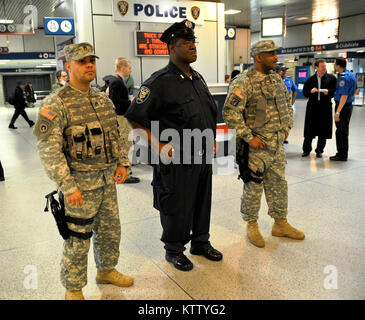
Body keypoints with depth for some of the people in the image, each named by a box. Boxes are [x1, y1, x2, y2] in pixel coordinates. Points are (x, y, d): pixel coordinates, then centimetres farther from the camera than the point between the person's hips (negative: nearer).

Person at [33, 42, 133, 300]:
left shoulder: (103, 100, 8)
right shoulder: (56, 104, -14)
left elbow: (115, 135, 18)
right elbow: (48, 150, -18)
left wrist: (121, 163, 6)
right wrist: (68, 186, -22)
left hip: (107, 181, 7)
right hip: (79, 184, -6)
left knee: (111, 230, 19)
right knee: (78, 240, 7)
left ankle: (106, 270, 43)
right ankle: (73, 289, 29)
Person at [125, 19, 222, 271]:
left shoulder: (198, 78, 11)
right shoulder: (160, 82, -14)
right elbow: (135, 117, -14)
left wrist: (211, 140, 15)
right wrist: (158, 146, -16)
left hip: (203, 156, 8)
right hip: (177, 159, -7)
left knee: (203, 201, 18)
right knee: (177, 206, 6)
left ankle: (201, 242, 39)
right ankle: (174, 250, 28)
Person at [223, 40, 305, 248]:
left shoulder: (277, 79, 11)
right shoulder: (244, 82, -15)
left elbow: (288, 104, 24)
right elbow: (230, 112, -22)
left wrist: (287, 127, 13)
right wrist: (249, 137, -21)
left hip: (278, 145, 8)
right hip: (256, 146, -8)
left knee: (279, 184, 16)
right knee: (253, 188, 5)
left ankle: (281, 224, 32)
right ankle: (252, 225, 24)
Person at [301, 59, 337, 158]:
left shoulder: (331, 78, 7)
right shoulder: (310, 79, 9)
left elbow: (335, 91, 2)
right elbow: (304, 92, 7)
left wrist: (328, 92, -17)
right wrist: (311, 91, -13)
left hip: (325, 107, 0)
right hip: (312, 107, 0)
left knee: (323, 131, 4)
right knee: (309, 130, 3)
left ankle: (319, 151, 17)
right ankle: (306, 150, 16)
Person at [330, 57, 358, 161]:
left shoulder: (344, 78, -20)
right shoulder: (351, 74, 11)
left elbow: (344, 96, -26)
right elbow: (356, 90, 21)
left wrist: (337, 112, -28)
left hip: (343, 106, -10)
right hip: (348, 105, 10)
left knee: (341, 131, -3)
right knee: (342, 130, 17)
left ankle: (342, 155, 5)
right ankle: (342, 153, 26)